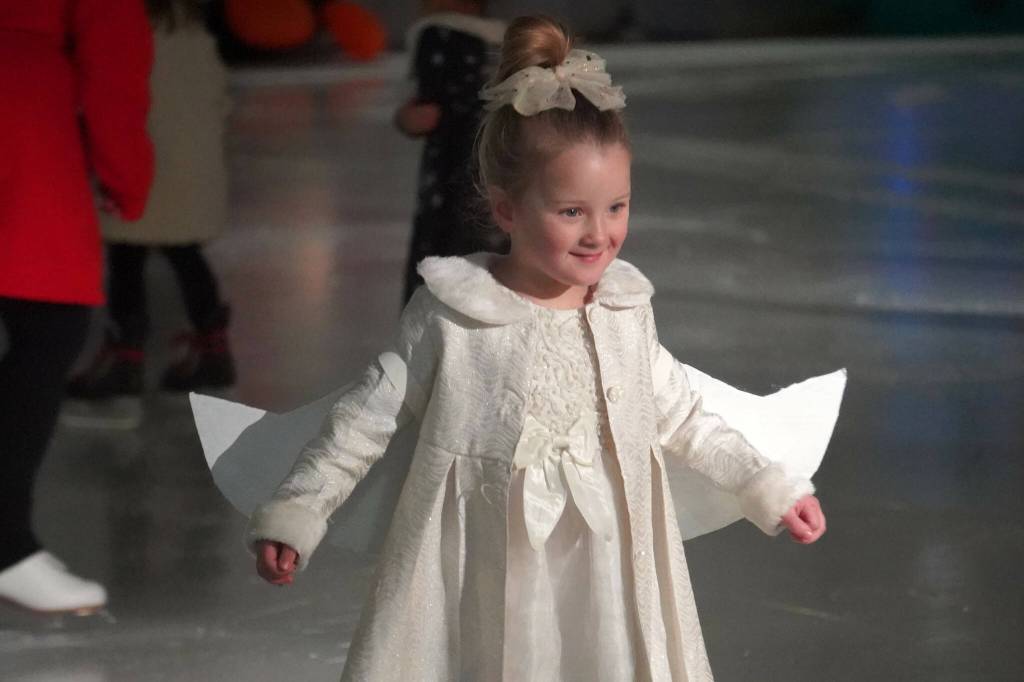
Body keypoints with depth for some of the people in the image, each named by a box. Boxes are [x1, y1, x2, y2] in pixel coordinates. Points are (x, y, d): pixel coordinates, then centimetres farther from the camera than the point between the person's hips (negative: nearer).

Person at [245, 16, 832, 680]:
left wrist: (771, 486, 13)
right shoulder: (452, 314, -10)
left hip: (604, 588, 3)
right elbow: (370, 415, -3)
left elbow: (681, 416, 14)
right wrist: (296, 513, -6)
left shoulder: (627, 310, 1)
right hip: (483, 594, -3)